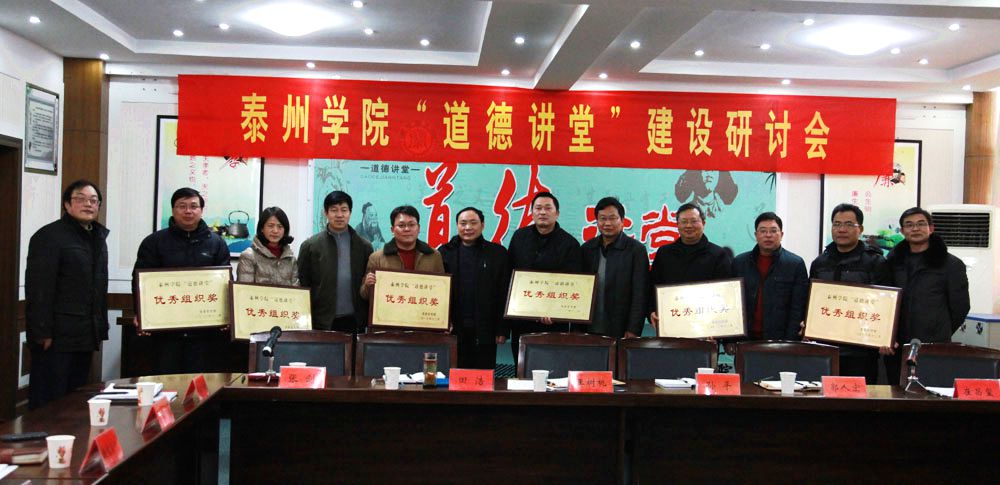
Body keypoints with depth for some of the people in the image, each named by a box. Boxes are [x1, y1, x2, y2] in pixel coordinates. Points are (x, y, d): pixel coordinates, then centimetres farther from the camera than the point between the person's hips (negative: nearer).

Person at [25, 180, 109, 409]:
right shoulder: (49, 236, -8)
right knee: (49, 402, -3)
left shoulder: (98, 237, 18)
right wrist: (42, 332, -19)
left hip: (85, 336, 8)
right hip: (57, 337, -8)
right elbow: (38, 289, -14)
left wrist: (100, 328, 16)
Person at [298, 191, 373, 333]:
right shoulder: (310, 245, 4)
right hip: (321, 323, -1)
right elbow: (302, 285, 4)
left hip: (354, 321, 1)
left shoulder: (364, 246, 8)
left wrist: (369, 320, 2)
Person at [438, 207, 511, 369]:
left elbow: (504, 293, 2)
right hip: (453, 330, 1)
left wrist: (502, 330, -3)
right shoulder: (445, 252, 6)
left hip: (484, 332, -1)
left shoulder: (497, 253, 4)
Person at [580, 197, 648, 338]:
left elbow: (640, 295, -6)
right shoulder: (587, 248, 10)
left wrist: (633, 331, -12)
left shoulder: (636, 250, -3)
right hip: (588, 330, 3)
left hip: (620, 332, -3)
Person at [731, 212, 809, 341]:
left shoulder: (796, 264, 1)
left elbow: (798, 309, -2)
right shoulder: (739, 263, 9)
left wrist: (789, 342, -10)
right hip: (745, 340, 2)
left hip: (779, 340, -2)